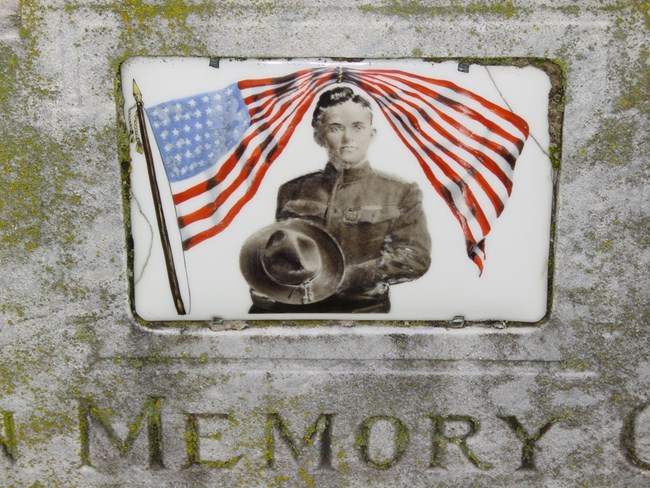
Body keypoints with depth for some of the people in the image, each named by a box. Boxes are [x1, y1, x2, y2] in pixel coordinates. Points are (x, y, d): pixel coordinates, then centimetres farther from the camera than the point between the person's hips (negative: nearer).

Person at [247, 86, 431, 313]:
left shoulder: (401, 193, 6)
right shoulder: (293, 191, 11)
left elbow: (416, 256, -3)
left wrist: (345, 277, -14)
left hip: (360, 306, -2)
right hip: (292, 303, 2)